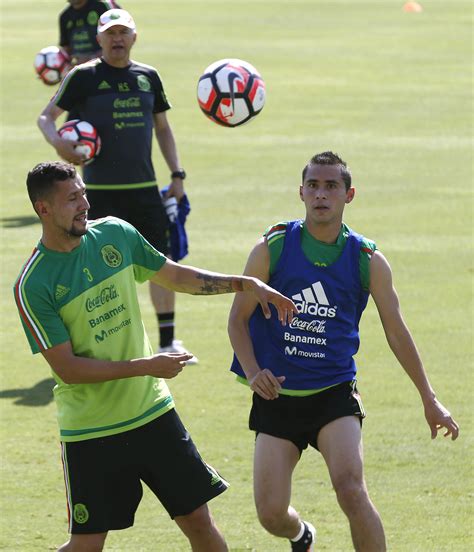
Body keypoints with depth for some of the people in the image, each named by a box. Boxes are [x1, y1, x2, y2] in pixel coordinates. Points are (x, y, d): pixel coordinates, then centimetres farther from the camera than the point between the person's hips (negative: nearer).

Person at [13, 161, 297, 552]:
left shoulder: (115, 233, 0)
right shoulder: (33, 286, -16)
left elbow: (174, 275, 16)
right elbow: (67, 368, -18)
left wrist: (245, 284, 8)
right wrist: (146, 366, -21)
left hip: (153, 412, 5)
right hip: (90, 431, -5)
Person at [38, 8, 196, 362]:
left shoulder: (148, 77, 9)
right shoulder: (83, 76, -3)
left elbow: (162, 127, 19)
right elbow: (46, 117, 2)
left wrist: (177, 175, 13)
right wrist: (57, 143, -19)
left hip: (145, 187, 4)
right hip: (100, 190, -4)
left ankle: (168, 342, 10)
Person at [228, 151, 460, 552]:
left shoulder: (368, 260, 0)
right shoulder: (273, 247, -3)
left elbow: (396, 332, 9)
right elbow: (238, 317, 2)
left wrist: (429, 399, 11)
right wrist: (253, 372, -14)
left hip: (335, 394, -1)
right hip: (277, 395, 1)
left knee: (351, 491, -25)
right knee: (271, 514, -3)